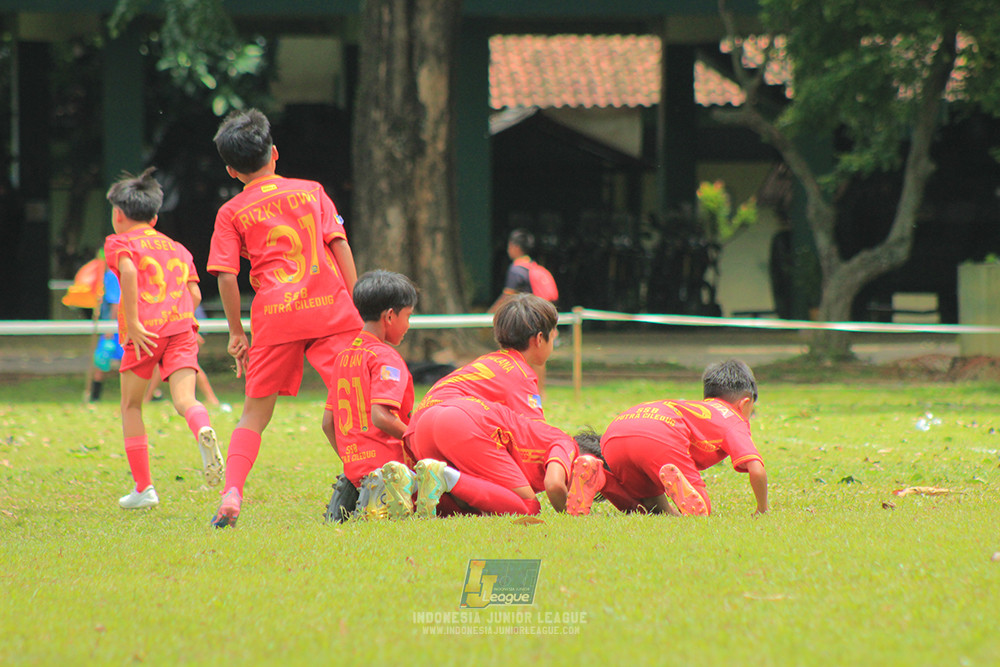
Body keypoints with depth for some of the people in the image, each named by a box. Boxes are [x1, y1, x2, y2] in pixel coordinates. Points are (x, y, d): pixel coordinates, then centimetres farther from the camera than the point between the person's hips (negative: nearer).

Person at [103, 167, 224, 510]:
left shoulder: (120, 242, 10)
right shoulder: (177, 248, 27)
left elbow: (129, 272, -12)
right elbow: (195, 294, 16)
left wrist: (132, 324, -15)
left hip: (145, 331, -4)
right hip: (182, 327, 4)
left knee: (131, 406, 12)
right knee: (184, 398, -10)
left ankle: (143, 488, 11)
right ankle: (203, 430, -47)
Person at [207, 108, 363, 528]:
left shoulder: (232, 213, 10)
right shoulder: (311, 191, 14)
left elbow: (226, 277, 2)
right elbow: (340, 246, 6)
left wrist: (237, 335, 9)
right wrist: (356, 306, 7)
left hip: (275, 316, 0)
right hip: (330, 306, 0)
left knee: (255, 414, 7)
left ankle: (232, 491, -8)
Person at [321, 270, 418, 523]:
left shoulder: (343, 357, 17)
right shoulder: (385, 357, -7)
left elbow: (328, 423, 18)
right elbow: (380, 416, -18)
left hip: (353, 464, 8)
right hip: (385, 460, -8)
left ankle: (351, 489, -2)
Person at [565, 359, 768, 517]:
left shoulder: (692, 408, 43)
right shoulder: (734, 420, 24)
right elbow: (757, 470, 8)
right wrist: (762, 510, 23)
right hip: (659, 437, -6)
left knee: (654, 509, 16)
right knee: (701, 511, 2)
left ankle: (596, 476, -6)